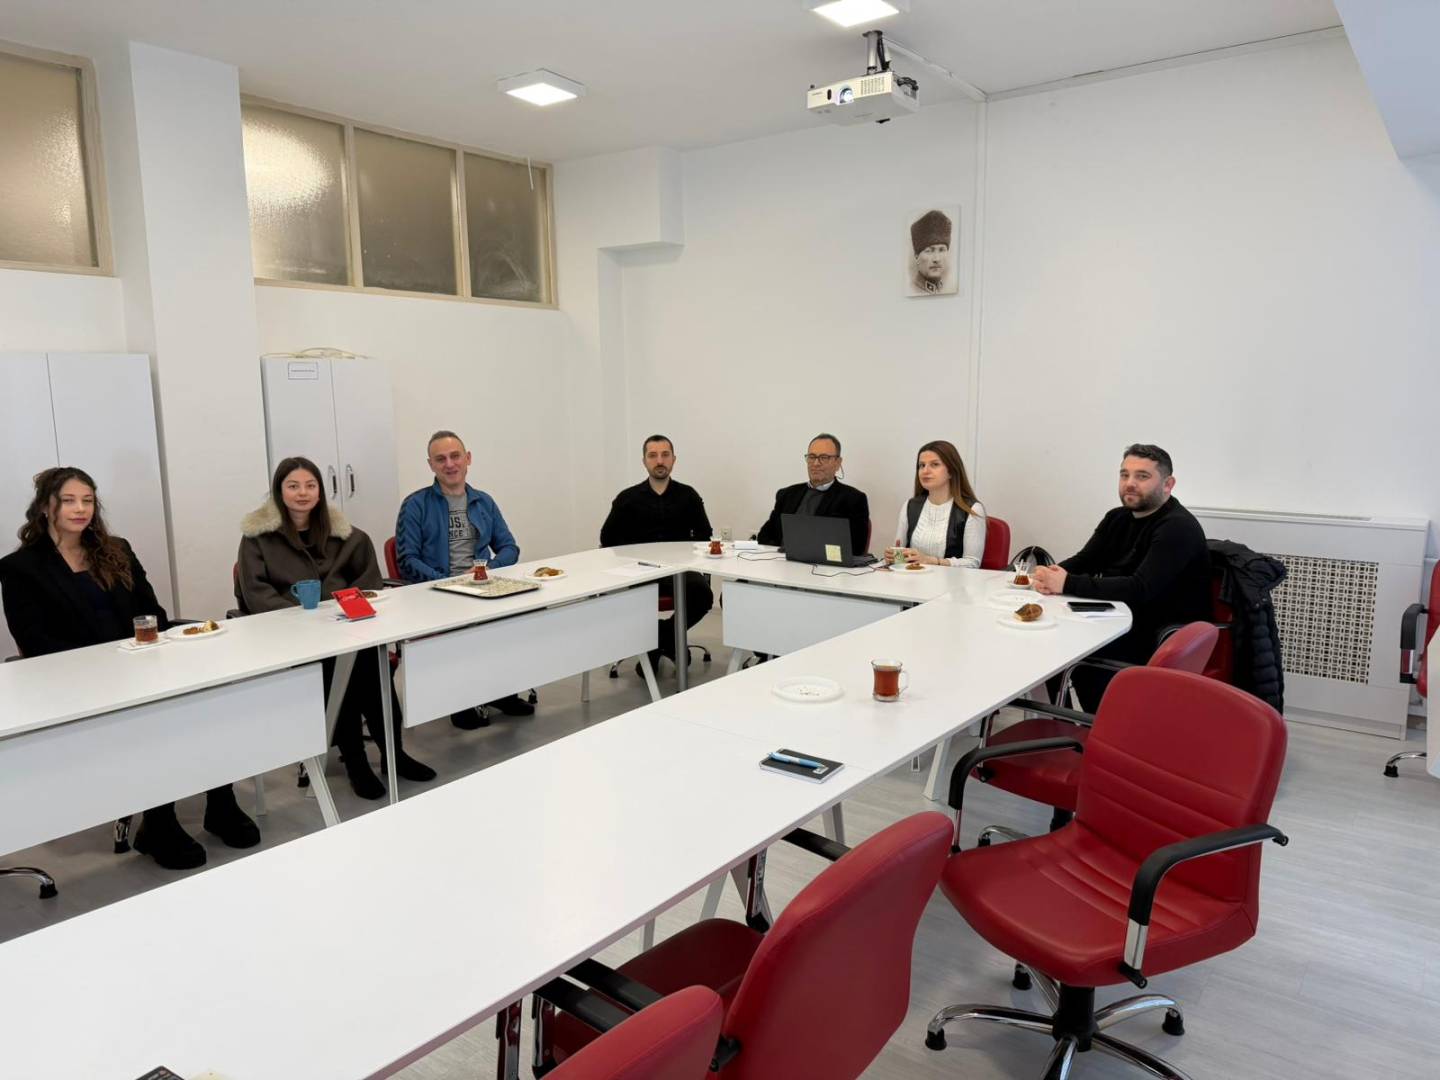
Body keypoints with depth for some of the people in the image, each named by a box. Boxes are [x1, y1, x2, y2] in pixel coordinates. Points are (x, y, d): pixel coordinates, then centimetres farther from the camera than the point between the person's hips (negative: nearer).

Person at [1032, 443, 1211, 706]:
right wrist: (1052, 576, -20)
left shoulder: (1178, 527, -15)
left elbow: (1140, 589, -27)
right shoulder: (1117, 518, 12)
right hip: (1123, 625, 8)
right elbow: (1082, 561, 5)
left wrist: (1068, 584, -31)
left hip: (1167, 641, -8)